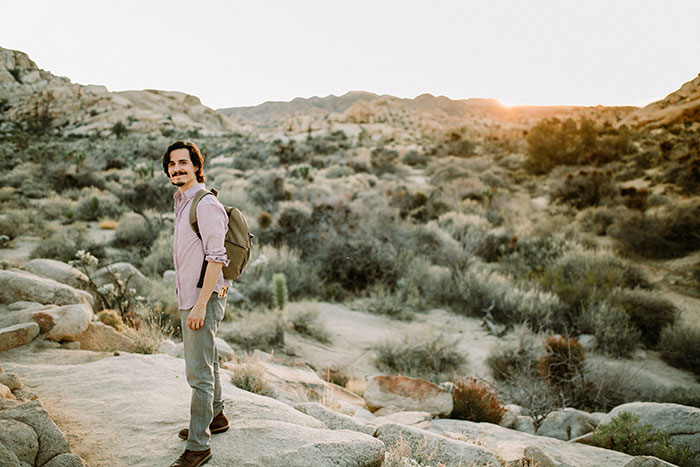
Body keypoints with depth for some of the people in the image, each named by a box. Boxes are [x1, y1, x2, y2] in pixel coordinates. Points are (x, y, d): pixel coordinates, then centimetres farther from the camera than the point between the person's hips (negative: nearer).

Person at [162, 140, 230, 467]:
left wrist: (201, 304, -23)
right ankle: (215, 417, 39)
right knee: (205, 363, 22)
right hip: (189, 297, 10)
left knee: (199, 372, -5)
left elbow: (217, 258, -21)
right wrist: (187, 301, 21)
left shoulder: (206, 205, -17)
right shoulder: (182, 202, 14)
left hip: (204, 298, -10)